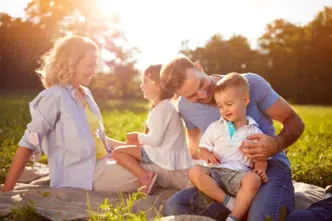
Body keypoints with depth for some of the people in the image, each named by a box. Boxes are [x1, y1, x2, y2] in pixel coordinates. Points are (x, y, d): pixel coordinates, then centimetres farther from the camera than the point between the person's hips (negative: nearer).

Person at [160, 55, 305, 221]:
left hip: (269, 166, -4)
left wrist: (277, 145, -26)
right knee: (174, 207, -18)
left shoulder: (250, 83, -12)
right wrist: (201, 154, -5)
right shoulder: (185, 106, 0)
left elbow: (294, 121, -4)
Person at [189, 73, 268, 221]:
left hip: (239, 174, -2)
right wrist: (207, 155, -6)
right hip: (215, 171, 2)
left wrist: (260, 171, -13)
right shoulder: (214, 127, 15)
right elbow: (202, 147, 19)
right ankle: (229, 202, -27)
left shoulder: (254, 131, 10)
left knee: (254, 179, -36)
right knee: (195, 172, -29)